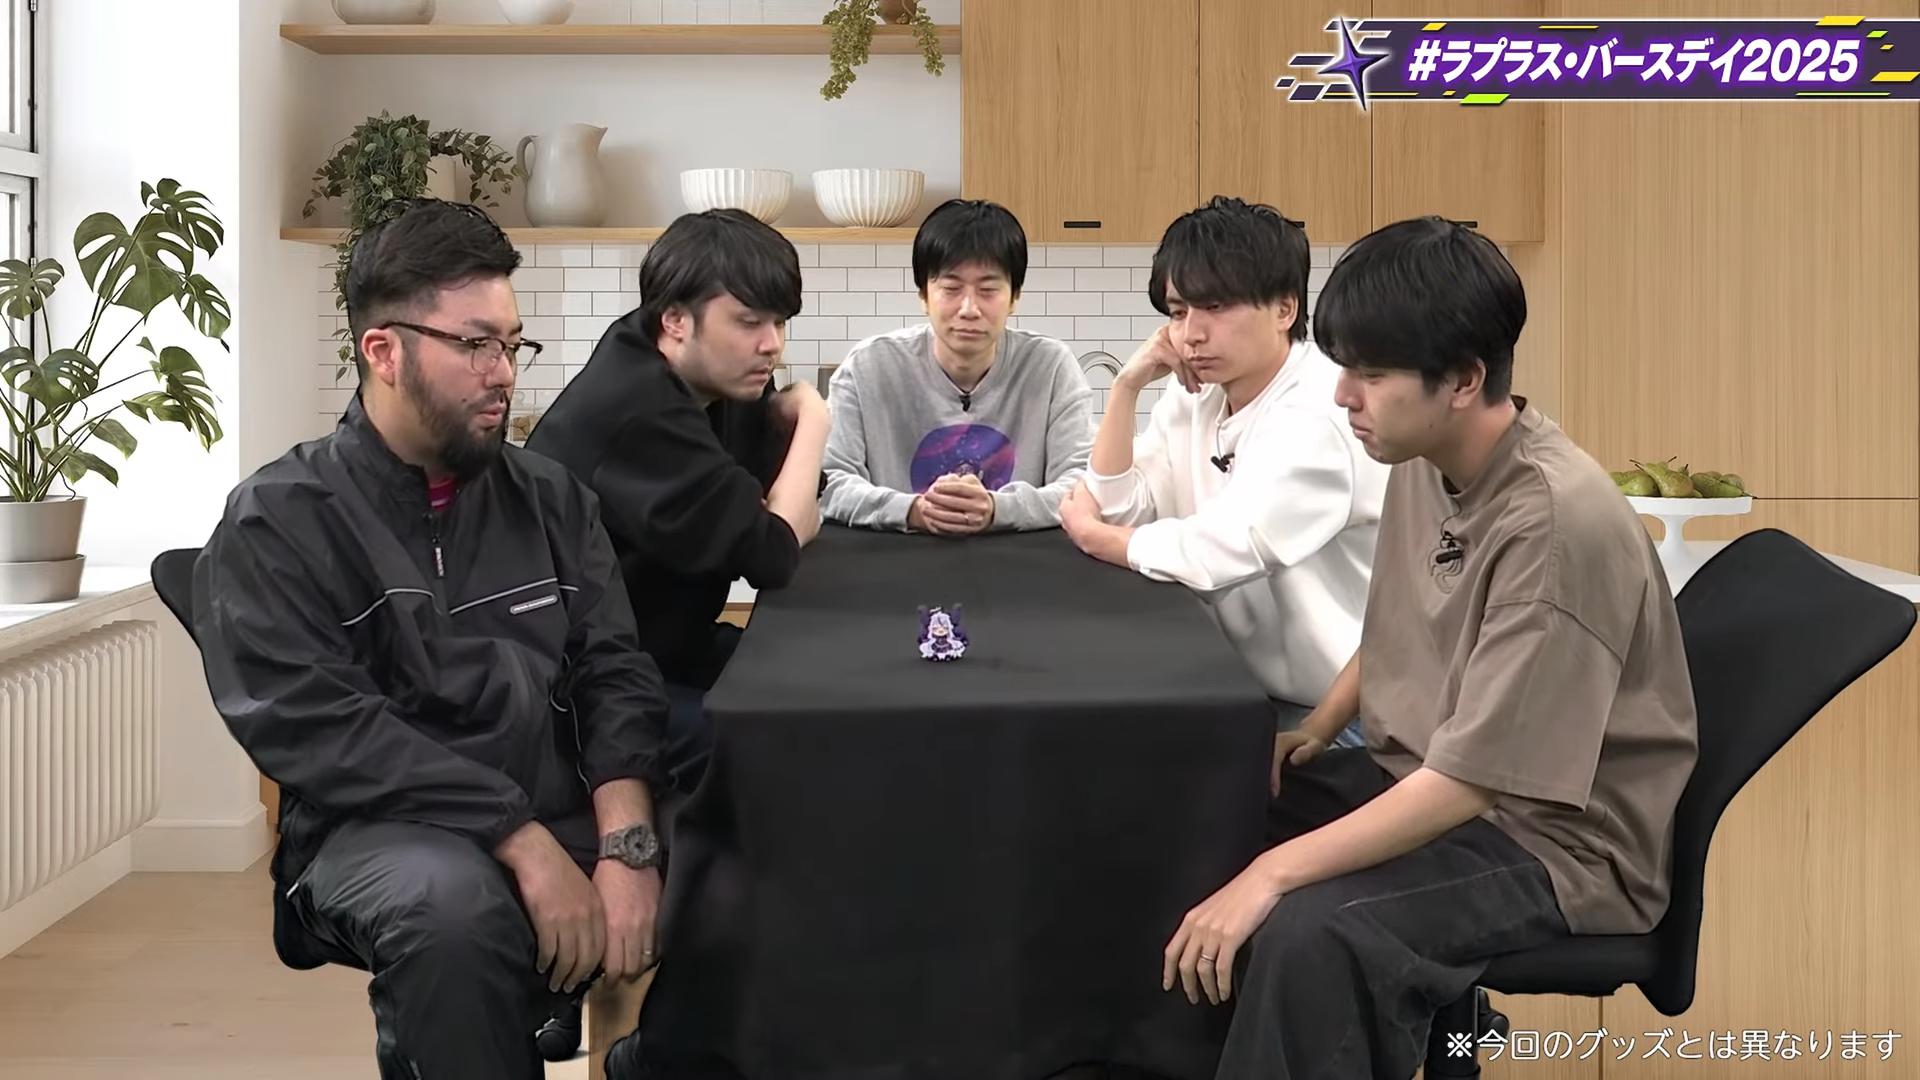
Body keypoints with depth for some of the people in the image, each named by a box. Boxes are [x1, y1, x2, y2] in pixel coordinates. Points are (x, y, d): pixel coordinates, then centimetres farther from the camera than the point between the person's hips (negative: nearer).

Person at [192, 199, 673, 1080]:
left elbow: (613, 674, 5)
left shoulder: (551, 499, 13)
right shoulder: (278, 523, -1)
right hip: (381, 833, -5)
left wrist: (624, 841, -14)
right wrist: (524, 842, -22)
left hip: (568, 818, 5)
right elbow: (321, 727, -13)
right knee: (456, 906, -37)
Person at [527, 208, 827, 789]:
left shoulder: (721, 379, 2)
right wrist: (811, 421, -12)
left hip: (667, 645, 10)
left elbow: (800, 521, 3)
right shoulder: (639, 410, -27)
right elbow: (772, 555, -26)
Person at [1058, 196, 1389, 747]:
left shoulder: (1321, 414, -21)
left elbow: (1217, 551, -27)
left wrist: (1092, 534, -9)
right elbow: (1120, 513, 4)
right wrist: (1126, 387, -6)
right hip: (1242, 692, 7)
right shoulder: (1195, 398, 7)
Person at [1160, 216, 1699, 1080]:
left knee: (1309, 931, -32)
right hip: (1422, 778, 9)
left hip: (1553, 838, -8)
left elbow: (1468, 782, -28)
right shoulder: (1426, 461, -2)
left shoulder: (1556, 524, -27)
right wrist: (1317, 729, 1)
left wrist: (1272, 875, -27)